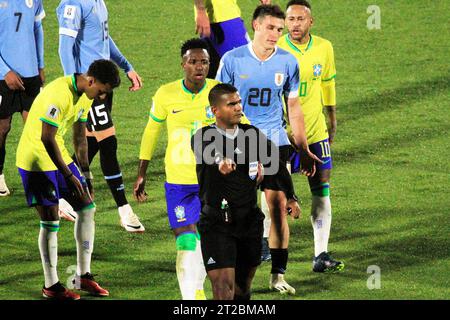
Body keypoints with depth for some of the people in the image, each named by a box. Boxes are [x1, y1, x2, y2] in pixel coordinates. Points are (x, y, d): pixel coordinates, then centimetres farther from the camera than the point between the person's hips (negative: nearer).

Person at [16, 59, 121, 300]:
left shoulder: (85, 95, 3)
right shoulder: (59, 94, -27)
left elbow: (79, 137, 14)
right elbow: (46, 138, -27)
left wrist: (85, 173, 15)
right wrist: (69, 176, -25)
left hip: (58, 156, 9)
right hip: (36, 161, -9)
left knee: (87, 208, 7)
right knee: (50, 222, -6)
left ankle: (83, 275, 15)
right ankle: (51, 286, 6)